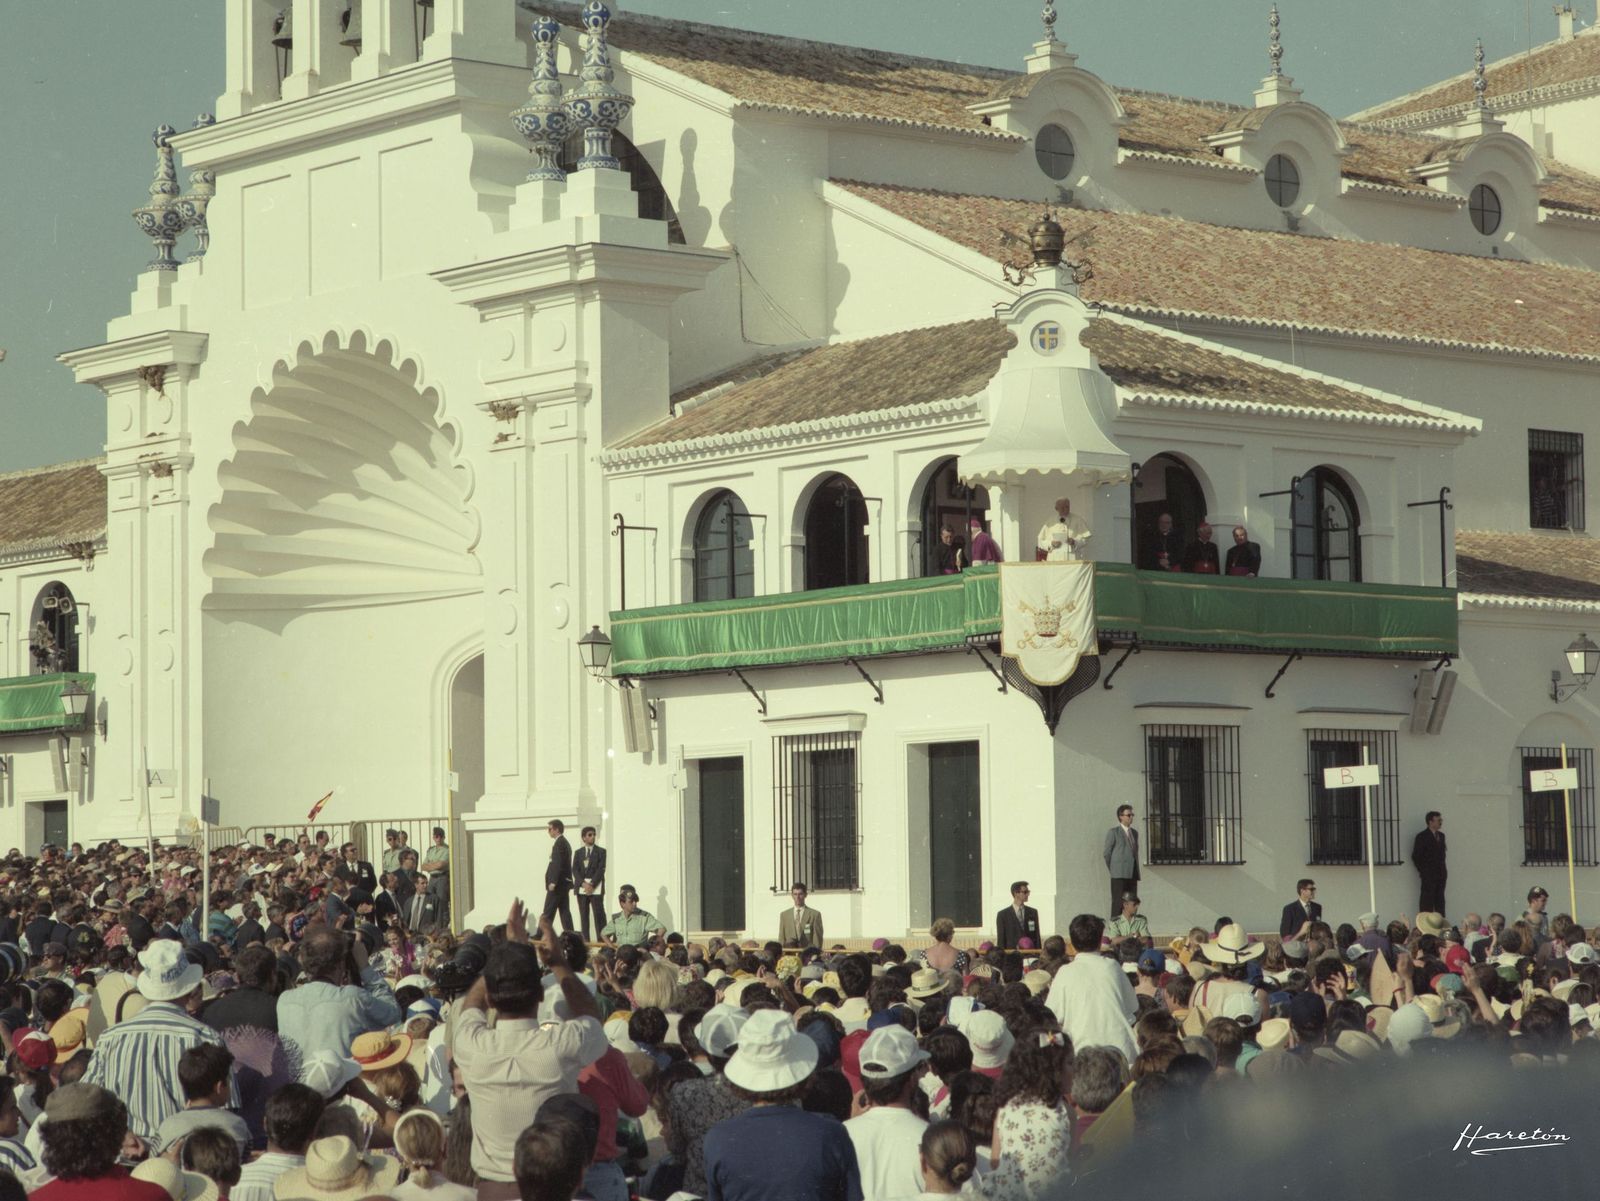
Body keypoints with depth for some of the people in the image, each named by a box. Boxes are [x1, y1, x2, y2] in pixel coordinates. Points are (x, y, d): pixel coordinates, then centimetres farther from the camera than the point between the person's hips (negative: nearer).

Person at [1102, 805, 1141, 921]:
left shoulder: (1135, 833, 18)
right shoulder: (1113, 832, -2)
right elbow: (1106, 853, -1)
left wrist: (1137, 873, 16)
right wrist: (1113, 870, 2)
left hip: (1132, 875, 6)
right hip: (1119, 876, -6)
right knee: (1118, 903, -10)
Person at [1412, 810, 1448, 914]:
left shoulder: (1441, 836, 14)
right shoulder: (1422, 836, -8)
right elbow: (1415, 856, -8)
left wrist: (1443, 869, 11)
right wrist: (1422, 871, -7)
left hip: (1441, 874, 7)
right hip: (1428, 875, -7)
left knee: (1440, 900, 6)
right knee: (1427, 900, -7)